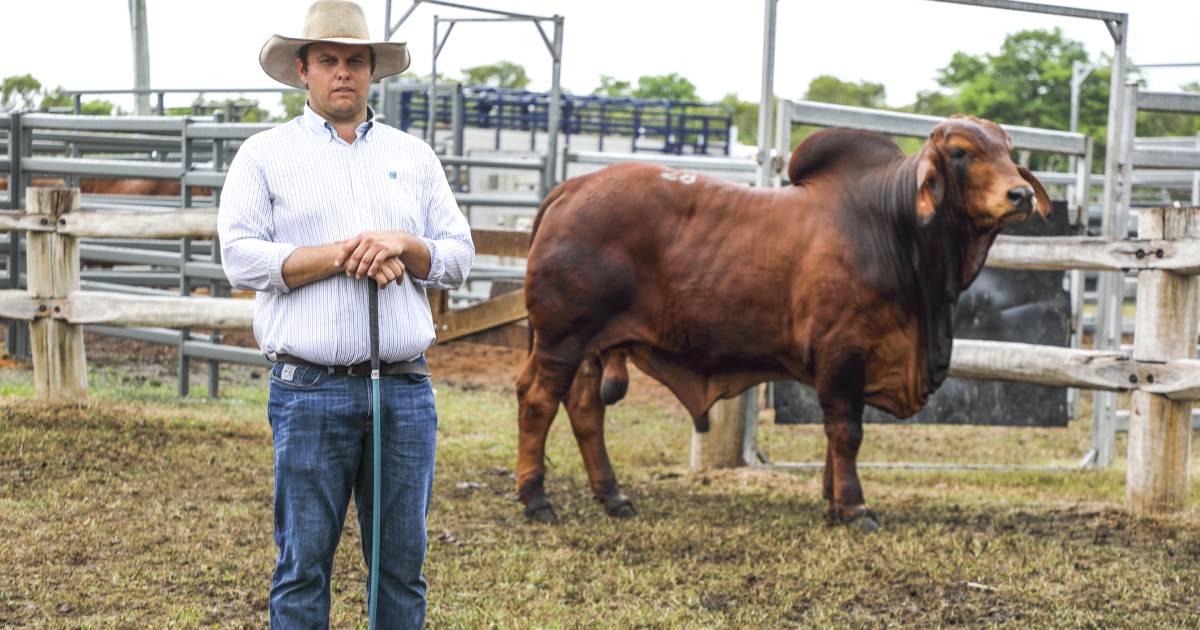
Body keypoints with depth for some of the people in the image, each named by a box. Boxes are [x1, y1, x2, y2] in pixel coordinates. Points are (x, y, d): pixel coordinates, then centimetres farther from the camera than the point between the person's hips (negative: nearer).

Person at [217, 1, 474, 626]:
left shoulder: (414, 156, 16)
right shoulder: (265, 155, 5)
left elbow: (458, 256, 12)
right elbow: (242, 257, -6)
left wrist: (403, 245, -8)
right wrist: (344, 255, -12)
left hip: (406, 389, 3)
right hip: (310, 390, -3)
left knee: (402, 563, 7)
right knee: (304, 565, -1)